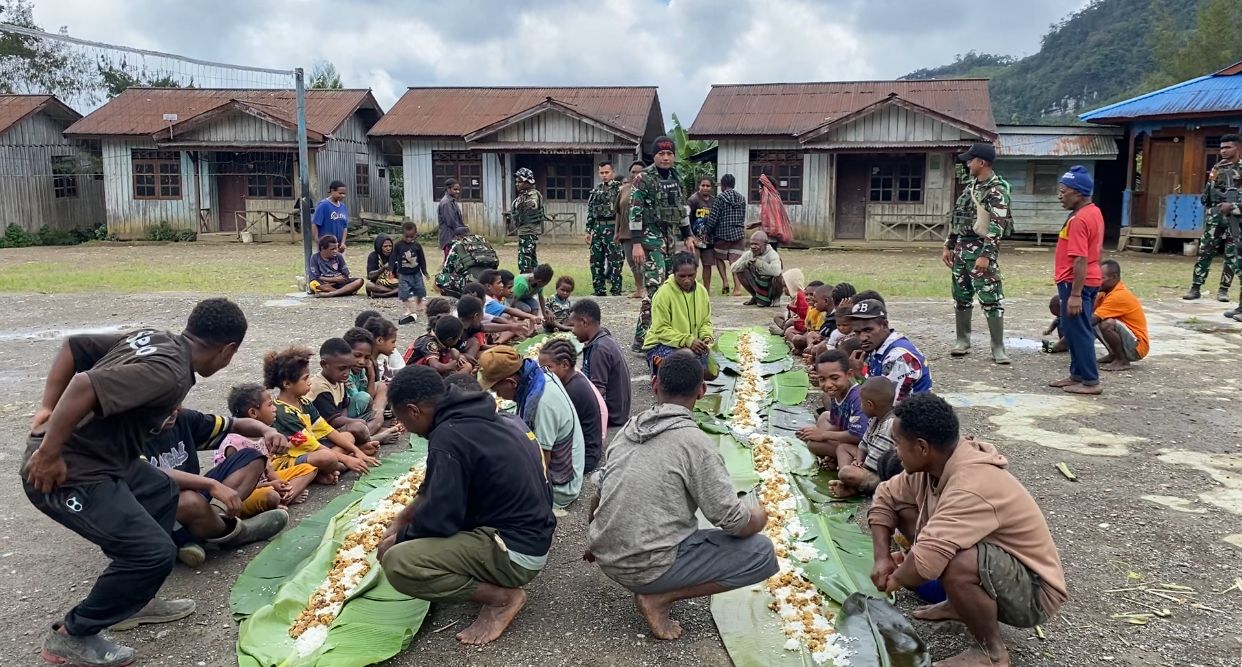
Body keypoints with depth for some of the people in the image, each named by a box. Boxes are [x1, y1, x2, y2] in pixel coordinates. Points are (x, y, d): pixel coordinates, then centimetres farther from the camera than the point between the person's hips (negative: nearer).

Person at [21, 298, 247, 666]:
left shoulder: (152, 338, 6)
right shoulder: (170, 374, -22)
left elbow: (72, 346, 11)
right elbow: (85, 386, -33)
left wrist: (47, 407, 10)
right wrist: (48, 453, -24)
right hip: (68, 474, -10)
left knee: (162, 492, 25)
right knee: (155, 552, -10)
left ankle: (133, 602, 33)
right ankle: (72, 635, 9)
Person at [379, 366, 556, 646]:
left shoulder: (448, 437, -20)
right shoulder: (478, 418, 8)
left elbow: (439, 519, -19)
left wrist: (399, 538, 0)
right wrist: (402, 518, 21)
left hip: (516, 551, -10)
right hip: (532, 535, 10)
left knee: (396, 563, -20)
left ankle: (503, 597, -6)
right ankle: (500, 582, 13)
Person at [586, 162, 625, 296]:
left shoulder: (619, 188, -3)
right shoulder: (596, 190, 14)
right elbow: (590, 211, 18)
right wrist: (588, 230, 13)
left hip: (612, 229, -6)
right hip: (597, 229, 6)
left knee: (615, 261, -6)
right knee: (596, 261, 9)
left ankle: (616, 291, -1)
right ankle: (598, 290, 18)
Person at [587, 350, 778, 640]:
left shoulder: (629, 428, 4)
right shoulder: (695, 442, -16)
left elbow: (601, 492, 16)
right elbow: (732, 520, -14)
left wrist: (601, 545, 34)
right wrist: (758, 518, 10)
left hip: (607, 558, 8)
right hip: (647, 567, -8)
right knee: (762, 553, -1)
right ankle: (658, 597, -4)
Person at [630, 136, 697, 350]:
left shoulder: (676, 178, 13)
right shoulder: (643, 179, -9)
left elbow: (682, 209, 21)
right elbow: (635, 212, -14)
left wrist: (688, 236, 18)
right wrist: (636, 244, -20)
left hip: (671, 237, 8)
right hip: (651, 237, -8)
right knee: (655, 287, -14)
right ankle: (641, 338, -12)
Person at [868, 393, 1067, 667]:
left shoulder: (973, 487, -35)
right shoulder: (936, 462, -9)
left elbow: (923, 563, -41)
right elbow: (885, 498, 5)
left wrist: (895, 579, -19)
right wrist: (883, 558, -7)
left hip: (1033, 591, -9)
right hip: (993, 557, 9)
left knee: (956, 566, -39)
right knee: (903, 509, 2)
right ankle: (960, 603, 14)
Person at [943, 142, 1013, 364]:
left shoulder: (996, 191, -12)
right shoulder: (970, 185, 15)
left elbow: (997, 226, -20)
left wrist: (986, 255, -26)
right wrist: (948, 246, 16)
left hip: (981, 249, -8)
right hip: (961, 247, 8)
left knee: (991, 299, -6)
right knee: (961, 297, 12)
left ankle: (998, 348, -3)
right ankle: (963, 342, 22)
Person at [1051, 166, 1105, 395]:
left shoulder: (1079, 220, -20)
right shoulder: (1094, 212, 12)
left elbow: (1080, 260, -24)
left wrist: (1075, 294, -24)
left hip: (1076, 282, -10)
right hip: (1090, 280, 10)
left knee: (1078, 332, -3)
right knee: (1074, 331, 17)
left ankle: (1091, 382, 3)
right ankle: (1077, 375, 26)